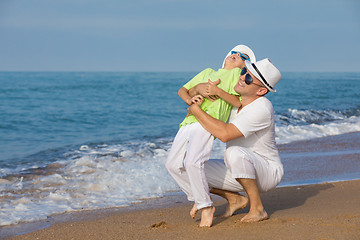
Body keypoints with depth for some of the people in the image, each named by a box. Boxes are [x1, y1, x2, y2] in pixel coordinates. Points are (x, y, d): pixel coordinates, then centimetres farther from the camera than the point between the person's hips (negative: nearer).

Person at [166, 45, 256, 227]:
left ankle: (206, 207, -10)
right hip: (189, 121, 7)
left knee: (192, 162, -24)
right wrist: (189, 99, 4)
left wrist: (219, 92, -11)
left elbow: (239, 103, 2)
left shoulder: (236, 74, 15)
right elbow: (183, 90, 27)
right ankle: (198, 199, 15)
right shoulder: (207, 72, 32)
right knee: (173, 164, -1)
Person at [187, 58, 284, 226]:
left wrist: (196, 111, -26)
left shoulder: (262, 108, -27)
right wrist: (200, 89, -15)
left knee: (235, 152, -38)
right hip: (241, 174, 8)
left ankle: (257, 208, -21)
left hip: (268, 173, -8)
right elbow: (191, 91, 9)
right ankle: (235, 199, 10)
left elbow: (225, 134, -37)